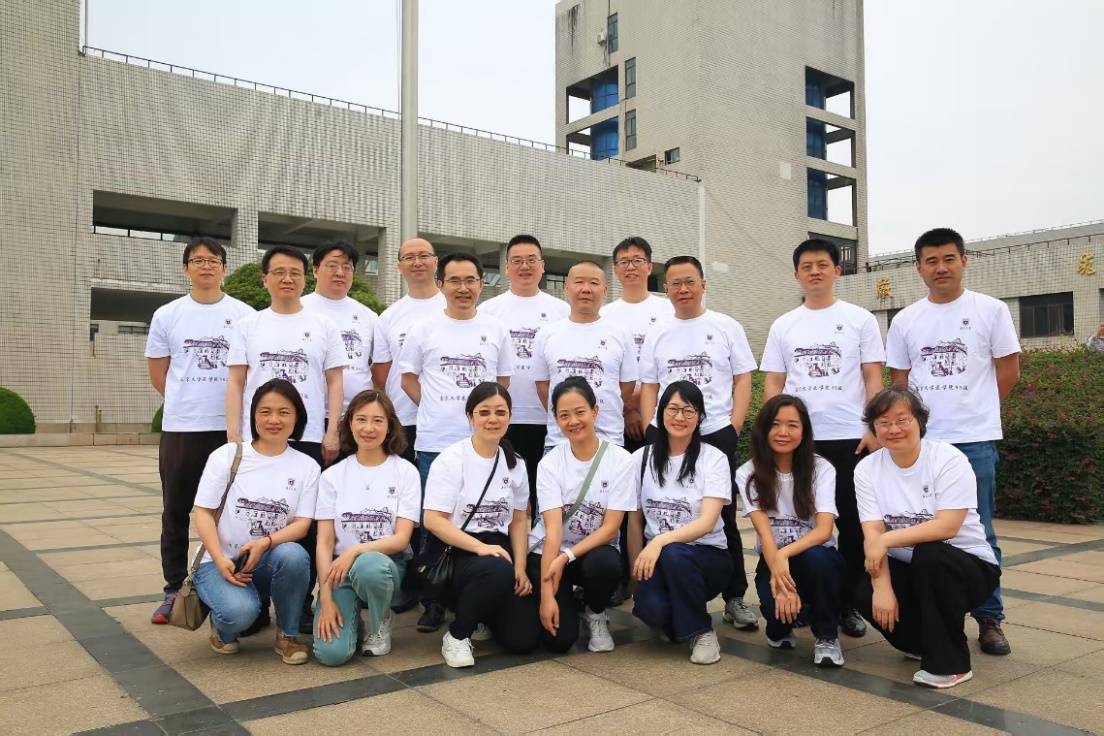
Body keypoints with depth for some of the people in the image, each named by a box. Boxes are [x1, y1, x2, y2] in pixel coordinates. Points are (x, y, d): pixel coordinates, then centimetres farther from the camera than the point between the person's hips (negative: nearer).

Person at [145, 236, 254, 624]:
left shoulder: (245, 315, 2)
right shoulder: (167, 315, 6)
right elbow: (157, 373, 11)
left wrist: (222, 404, 3)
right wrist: (187, 401, 6)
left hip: (230, 428, -1)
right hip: (179, 428, 2)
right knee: (176, 513, 8)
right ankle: (174, 591, 20)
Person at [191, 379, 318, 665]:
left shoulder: (307, 466, 2)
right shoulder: (226, 455, -1)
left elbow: (302, 524, -5)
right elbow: (203, 513, -4)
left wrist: (264, 543, -25)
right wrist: (221, 561, -19)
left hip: (268, 562, 2)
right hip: (221, 561, -2)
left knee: (293, 555, -34)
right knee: (241, 611, -33)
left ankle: (287, 635, -7)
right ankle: (224, 626, 8)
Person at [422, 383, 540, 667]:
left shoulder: (514, 464, 9)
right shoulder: (451, 460, -8)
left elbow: (518, 520, 13)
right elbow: (433, 520, -14)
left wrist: (520, 567, -2)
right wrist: (481, 547, -24)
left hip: (498, 550, 5)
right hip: (456, 553, -5)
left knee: (523, 639, -11)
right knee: (498, 570, -39)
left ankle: (480, 616, 22)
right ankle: (457, 634, -11)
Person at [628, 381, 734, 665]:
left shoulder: (714, 459, -8)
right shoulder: (641, 458, 2)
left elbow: (707, 522, -20)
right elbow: (634, 521, 5)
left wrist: (661, 541, -35)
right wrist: (637, 572, -1)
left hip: (706, 556, -2)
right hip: (657, 558, 2)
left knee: (673, 554, -37)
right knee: (648, 606, -31)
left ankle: (702, 631, -11)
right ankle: (673, 621, 8)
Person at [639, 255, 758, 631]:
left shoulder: (727, 327, 4)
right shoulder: (657, 335, 10)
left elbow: (743, 380, 2)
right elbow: (648, 387, 11)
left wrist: (733, 429, -7)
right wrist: (650, 432, 0)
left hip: (716, 434, -2)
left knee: (722, 518, 4)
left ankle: (735, 598, 14)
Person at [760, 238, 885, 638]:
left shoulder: (860, 319, 4)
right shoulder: (783, 326, 9)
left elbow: (873, 378, 1)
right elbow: (772, 383, 9)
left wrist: (874, 429, -9)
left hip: (850, 438, -1)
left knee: (852, 525, 4)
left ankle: (848, 604, 17)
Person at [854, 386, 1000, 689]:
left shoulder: (949, 459, -16)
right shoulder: (867, 468, -5)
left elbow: (947, 526, -27)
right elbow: (873, 535, -13)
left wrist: (887, 540, -28)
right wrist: (883, 587, -27)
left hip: (967, 567, -3)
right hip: (908, 571, 4)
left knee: (928, 555, -35)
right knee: (867, 595, -26)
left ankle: (950, 663, -16)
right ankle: (925, 640, 10)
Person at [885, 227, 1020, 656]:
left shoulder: (991, 310, 0)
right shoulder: (905, 320, 6)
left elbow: (1008, 371, 3)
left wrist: (974, 410, 6)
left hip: (975, 440, -2)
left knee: (979, 535, 4)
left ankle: (989, 618, 15)